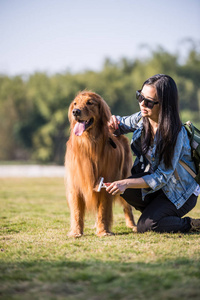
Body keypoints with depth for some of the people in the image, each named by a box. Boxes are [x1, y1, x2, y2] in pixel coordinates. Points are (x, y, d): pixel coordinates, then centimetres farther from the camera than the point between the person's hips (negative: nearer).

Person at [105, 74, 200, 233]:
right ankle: (156, 211, 4)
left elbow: (162, 177, -28)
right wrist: (112, 125, -14)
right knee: (127, 191, -23)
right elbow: (121, 124, 12)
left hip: (181, 192, -6)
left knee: (145, 226, -21)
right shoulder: (142, 118, -10)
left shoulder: (176, 133, -29)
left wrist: (126, 183, -37)